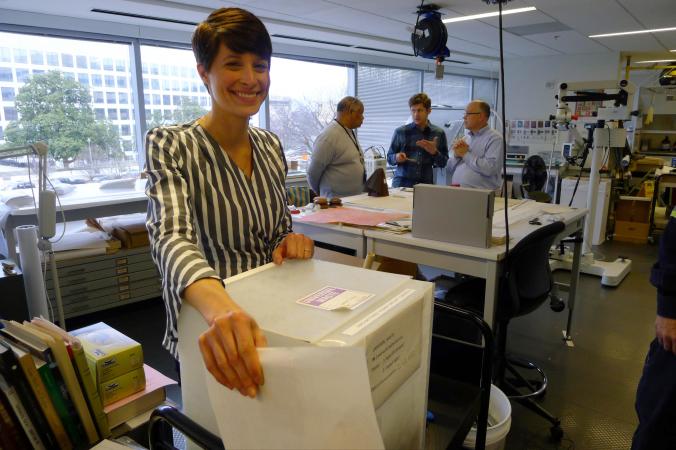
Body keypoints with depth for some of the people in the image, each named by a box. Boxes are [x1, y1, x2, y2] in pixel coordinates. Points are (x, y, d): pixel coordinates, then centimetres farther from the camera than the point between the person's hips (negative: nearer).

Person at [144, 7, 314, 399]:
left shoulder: (271, 147, 1)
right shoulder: (171, 145, -14)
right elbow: (172, 237, -31)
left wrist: (292, 244, -15)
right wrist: (220, 306, -51)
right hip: (208, 341, -4)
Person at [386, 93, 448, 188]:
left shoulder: (438, 133, 4)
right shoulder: (400, 132, 3)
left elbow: (443, 163, 7)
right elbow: (389, 158, 8)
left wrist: (434, 152, -11)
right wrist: (396, 158, -13)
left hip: (426, 184, 1)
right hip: (401, 183, 0)